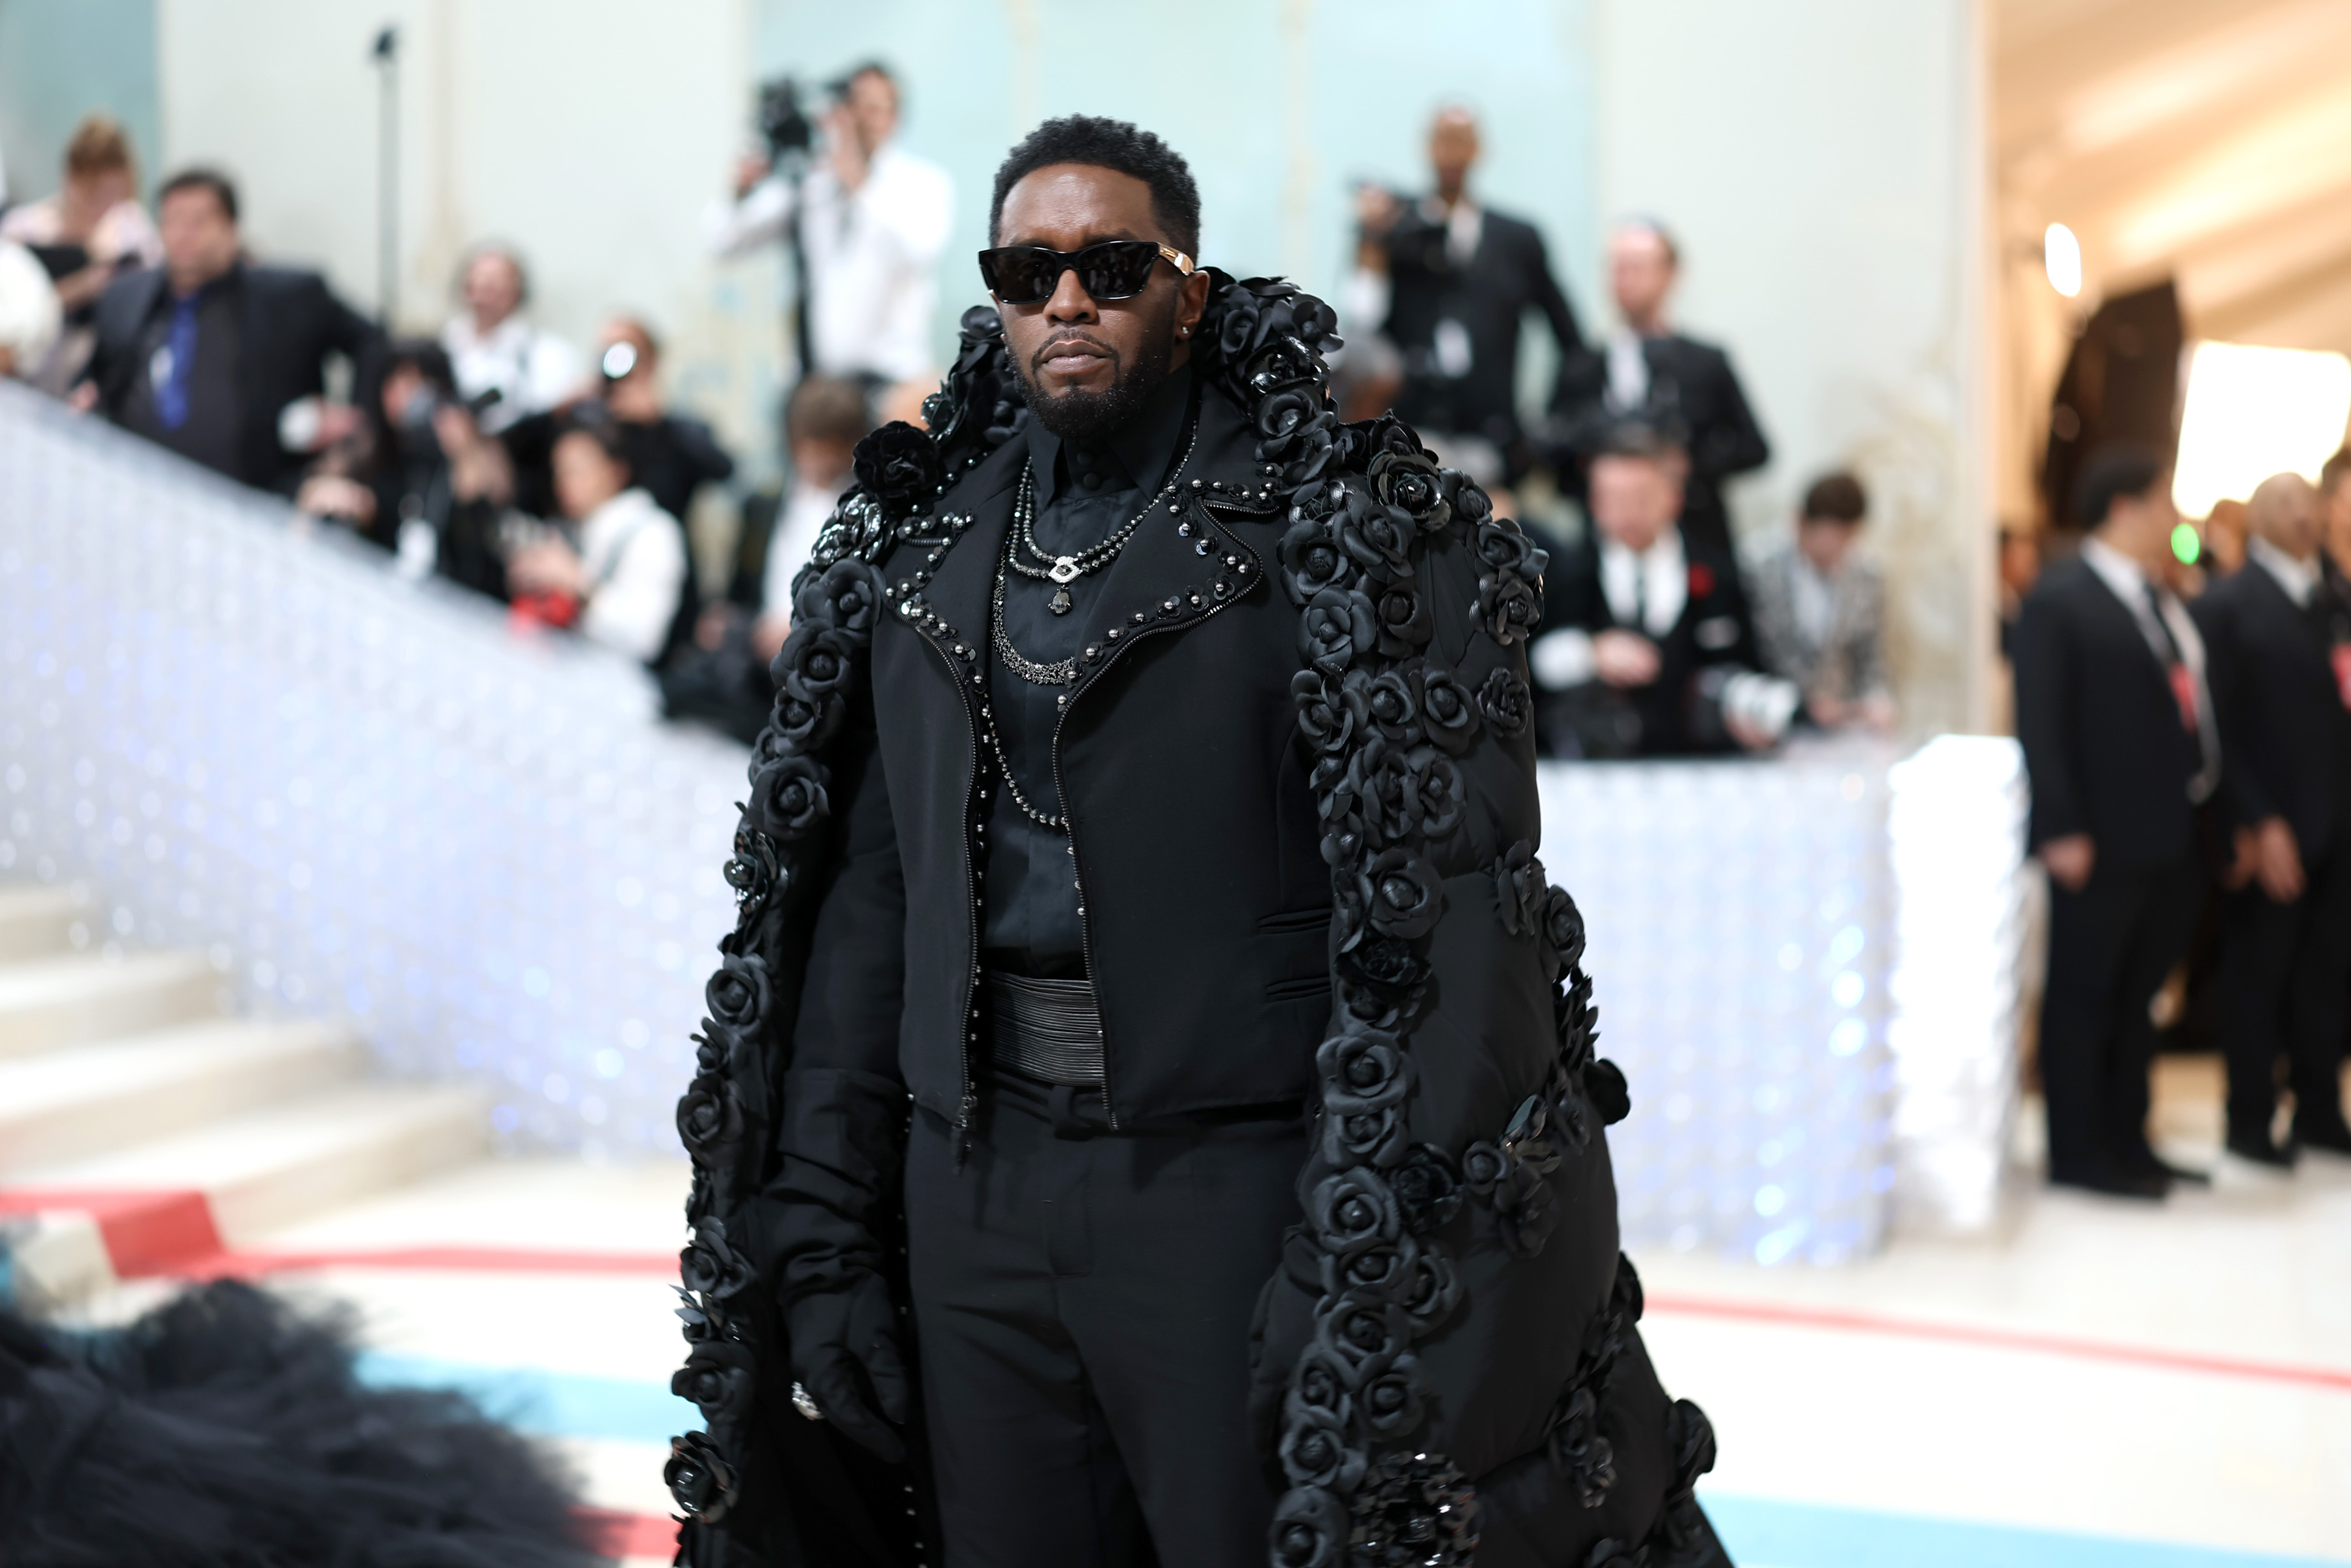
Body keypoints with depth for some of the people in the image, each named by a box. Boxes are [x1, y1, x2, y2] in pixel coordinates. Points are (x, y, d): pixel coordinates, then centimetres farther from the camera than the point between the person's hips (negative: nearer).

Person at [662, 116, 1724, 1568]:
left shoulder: (1347, 534, -5)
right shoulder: (916, 549, 11)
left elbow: (1442, 917, -12)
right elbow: (860, 902, 11)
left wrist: (1378, 1274, -18)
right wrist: (821, 1231, 6)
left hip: (1240, 1180, -4)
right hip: (976, 1195, 5)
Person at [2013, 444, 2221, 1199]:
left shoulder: (2163, 599, 13)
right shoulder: (2059, 600, -10)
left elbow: (2194, 706, 14)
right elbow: (2040, 725, -15)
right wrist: (2061, 832, -20)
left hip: (2174, 841, 8)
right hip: (2104, 846, -8)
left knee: (2138, 999, 16)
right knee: (2083, 997, 3)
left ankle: (2127, 1143, 26)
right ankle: (2077, 1153, 12)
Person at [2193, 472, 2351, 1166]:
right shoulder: (2226, 606, -4)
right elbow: (2218, 726, -9)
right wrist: (2257, 824, -15)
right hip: (2268, 833, -5)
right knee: (2256, 979, 4)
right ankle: (2251, 1121, 14)